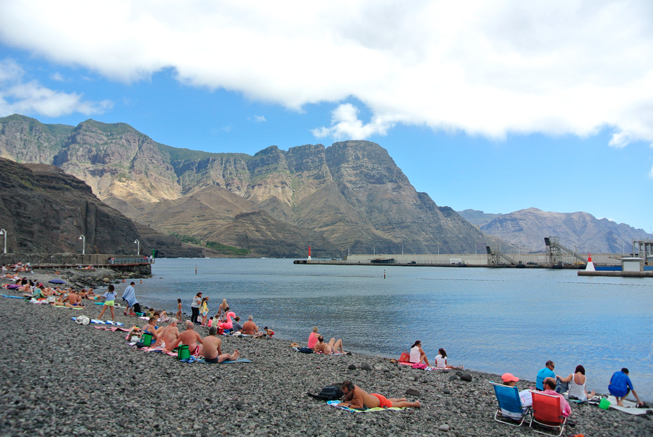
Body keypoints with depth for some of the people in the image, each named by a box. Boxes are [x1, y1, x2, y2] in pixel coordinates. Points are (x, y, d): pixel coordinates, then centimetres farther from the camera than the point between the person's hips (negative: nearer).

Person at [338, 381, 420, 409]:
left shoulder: (356, 391, -42)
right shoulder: (349, 388, -21)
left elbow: (361, 407, -39)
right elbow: (346, 400, -10)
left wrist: (348, 405, -43)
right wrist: (352, 401, -31)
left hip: (381, 402, -7)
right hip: (374, 396, 7)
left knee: (398, 404, 18)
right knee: (389, 400, 37)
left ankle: (415, 404, 41)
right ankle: (402, 399, 65)